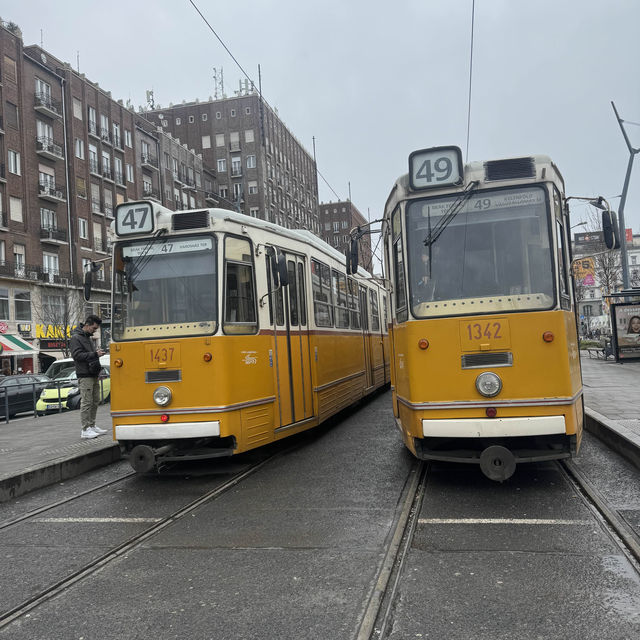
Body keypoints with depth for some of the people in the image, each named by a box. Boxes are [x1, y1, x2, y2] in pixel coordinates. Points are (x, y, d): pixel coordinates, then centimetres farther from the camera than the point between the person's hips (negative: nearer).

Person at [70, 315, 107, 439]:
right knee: (86, 402, -8)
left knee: (95, 401, 11)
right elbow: (77, 355, -17)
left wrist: (97, 353, 11)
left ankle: (92, 426, 19)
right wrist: (94, 354, -20)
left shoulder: (88, 337, 20)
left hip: (94, 375, 9)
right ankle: (85, 430, -5)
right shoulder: (76, 337, -8)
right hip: (85, 376, -9)